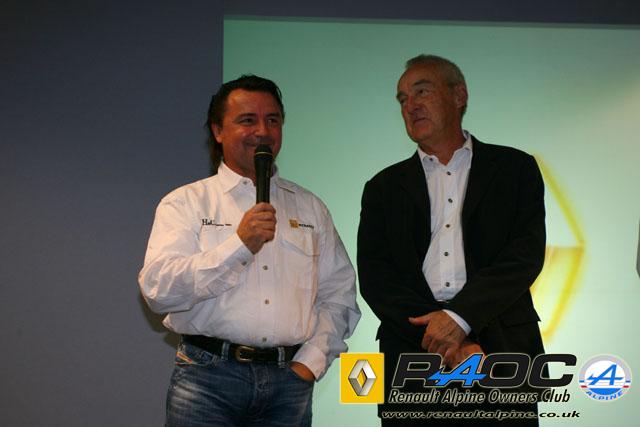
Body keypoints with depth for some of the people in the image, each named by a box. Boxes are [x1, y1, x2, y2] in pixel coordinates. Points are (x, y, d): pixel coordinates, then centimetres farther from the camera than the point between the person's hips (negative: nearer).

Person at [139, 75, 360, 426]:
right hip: (208, 376, -2)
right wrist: (239, 244, -16)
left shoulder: (310, 208, 13)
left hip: (289, 382, 3)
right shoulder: (186, 203, 3)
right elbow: (158, 290, -10)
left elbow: (339, 295, 13)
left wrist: (311, 360, -1)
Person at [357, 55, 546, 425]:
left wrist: (459, 316, -15)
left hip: (503, 351, -1)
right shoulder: (384, 187, 13)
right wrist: (447, 342, -10)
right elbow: (374, 278, 3)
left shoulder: (515, 168, 9)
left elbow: (527, 253, -3)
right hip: (412, 353, 1)